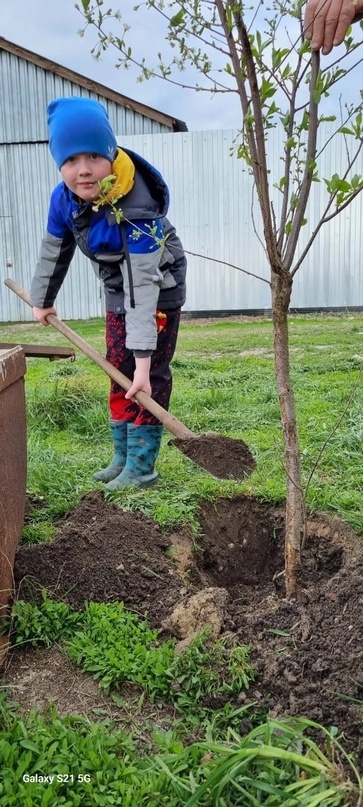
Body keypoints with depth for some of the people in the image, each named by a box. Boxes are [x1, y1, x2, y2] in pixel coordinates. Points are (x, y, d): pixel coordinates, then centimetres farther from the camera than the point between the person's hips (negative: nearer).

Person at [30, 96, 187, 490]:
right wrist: (43, 300, 15)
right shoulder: (64, 198, -16)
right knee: (119, 373, 12)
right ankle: (122, 457, 26)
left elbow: (143, 284, -38)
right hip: (117, 292, 7)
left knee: (149, 378, -7)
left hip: (158, 291, -7)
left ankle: (141, 467, 5)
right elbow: (53, 250, 2)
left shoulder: (138, 210, -35)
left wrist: (143, 359, -40)